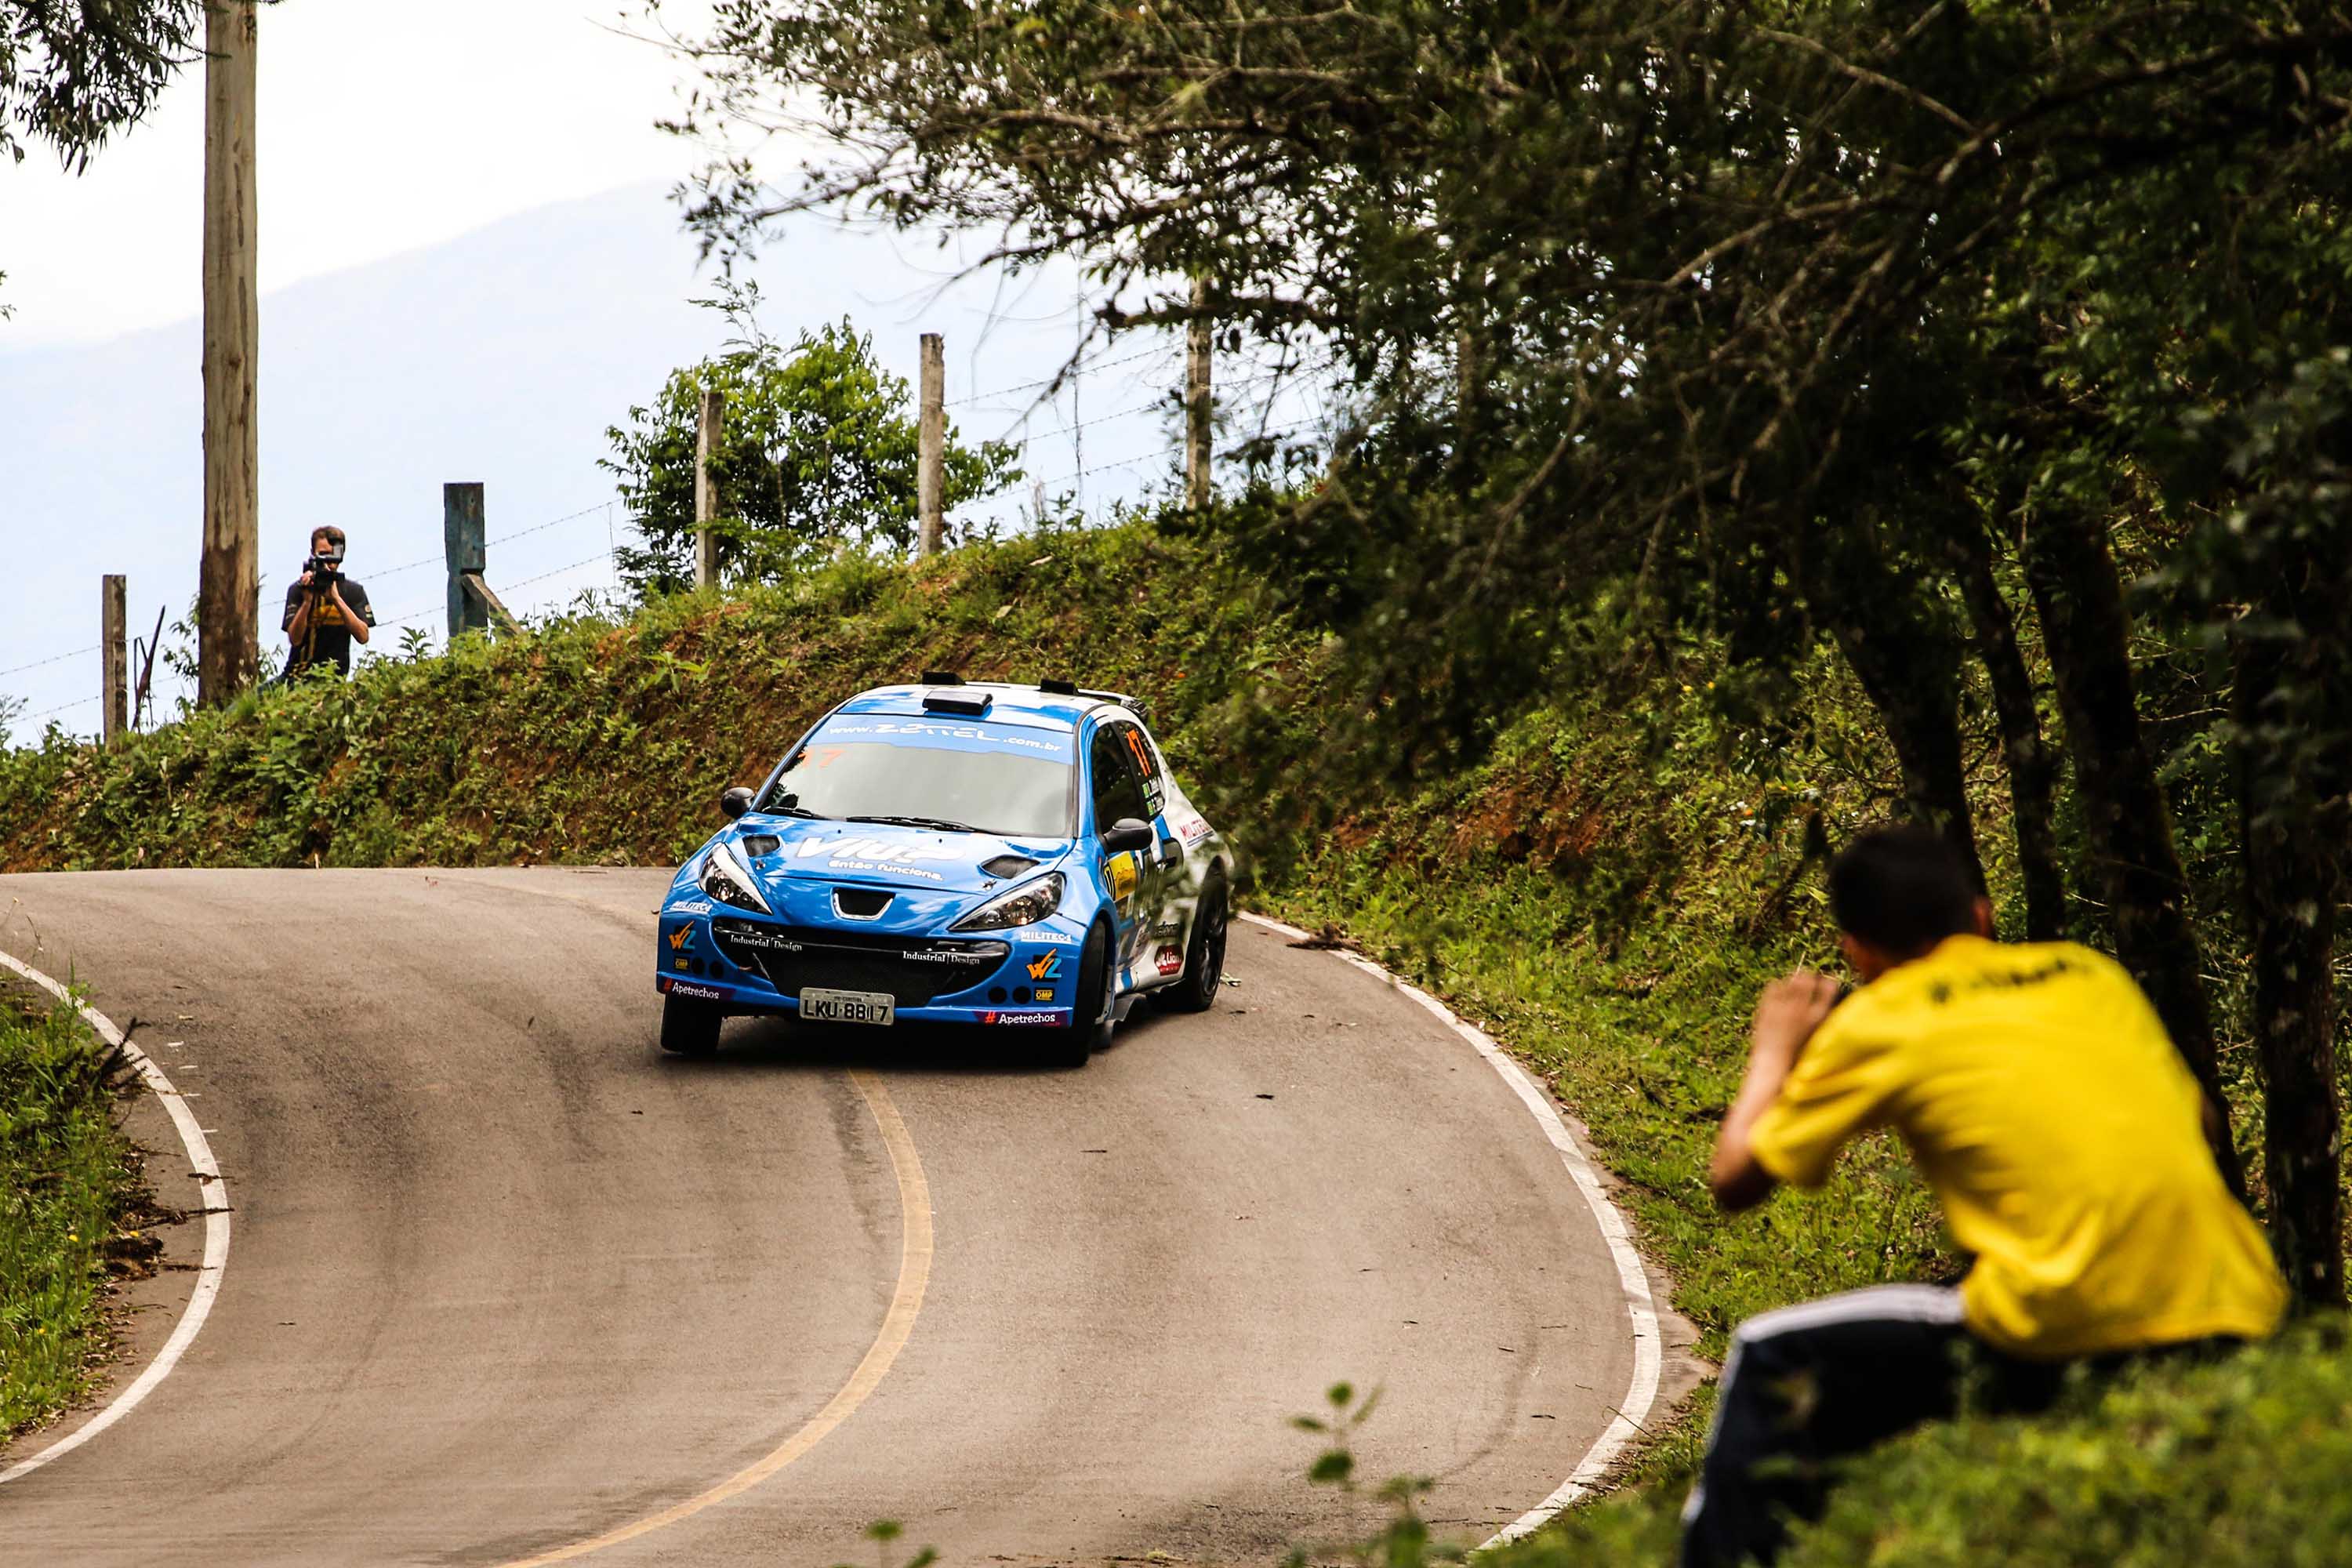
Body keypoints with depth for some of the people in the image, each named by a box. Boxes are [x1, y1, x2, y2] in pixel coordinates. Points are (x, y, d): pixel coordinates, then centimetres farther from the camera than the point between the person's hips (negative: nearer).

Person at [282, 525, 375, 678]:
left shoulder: (353, 591, 6)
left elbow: (363, 636, -8)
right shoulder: (297, 590, 1)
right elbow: (295, 639, -9)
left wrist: (336, 598, -17)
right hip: (300, 674, 0)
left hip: (335, 677, 0)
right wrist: (307, 601, -23)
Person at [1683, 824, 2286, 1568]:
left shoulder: (1879, 1021, 6)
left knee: (1769, 1362, 11)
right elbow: (2190, 1111, 32)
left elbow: (1735, 1180, 12)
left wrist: (1774, 1048, 30)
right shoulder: (2091, 974, 19)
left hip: (2069, 1342, -6)